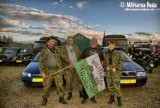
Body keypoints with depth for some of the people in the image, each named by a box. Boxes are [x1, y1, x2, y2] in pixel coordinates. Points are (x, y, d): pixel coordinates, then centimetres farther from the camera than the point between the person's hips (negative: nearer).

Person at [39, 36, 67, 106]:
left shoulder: (57, 50, 8)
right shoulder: (44, 51, -1)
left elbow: (60, 60, 14)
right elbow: (41, 62, -2)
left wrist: (60, 69, 7)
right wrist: (42, 72, -9)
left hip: (57, 71, 2)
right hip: (48, 71, -2)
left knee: (60, 85, 2)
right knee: (46, 86, 4)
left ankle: (61, 98, 18)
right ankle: (45, 99, 24)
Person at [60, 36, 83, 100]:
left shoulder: (76, 47, 16)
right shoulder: (63, 48, 6)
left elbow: (79, 55, 12)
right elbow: (63, 56, -9)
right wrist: (69, 62, -24)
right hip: (68, 67, -2)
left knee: (78, 80, 4)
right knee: (68, 81, 2)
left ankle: (81, 92, 15)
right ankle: (70, 93, 16)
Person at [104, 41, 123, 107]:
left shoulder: (117, 54, -3)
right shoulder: (107, 55, 10)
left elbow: (120, 63, -5)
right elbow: (104, 63, 15)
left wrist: (116, 68, -16)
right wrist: (106, 67, -4)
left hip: (116, 72, -5)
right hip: (108, 73, 5)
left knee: (116, 86, -8)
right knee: (110, 86, 11)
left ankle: (119, 99, 6)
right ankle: (112, 98, 27)